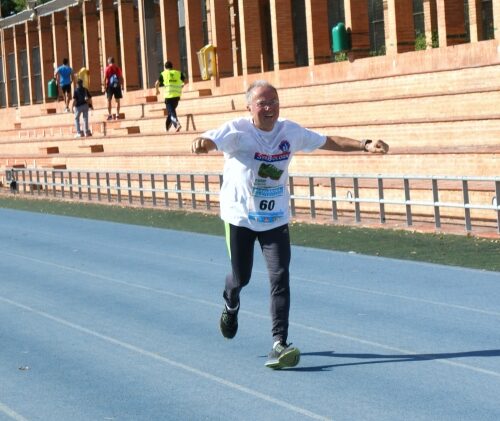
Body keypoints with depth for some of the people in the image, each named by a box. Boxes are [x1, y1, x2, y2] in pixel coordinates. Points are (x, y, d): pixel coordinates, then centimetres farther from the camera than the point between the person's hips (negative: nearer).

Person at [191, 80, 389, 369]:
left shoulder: (291, 131, -1)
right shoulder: (237, 131, -15)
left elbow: (329, 142, 9)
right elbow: (212, 140, -34)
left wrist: (365, 146, -1)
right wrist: (201, 144, -59)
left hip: (277, 218, 2)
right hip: (240, 216, -2)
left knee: (280, 278, -10)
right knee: (241, 277, 9)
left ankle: (279, 344, -10)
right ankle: (231, 306, 46)